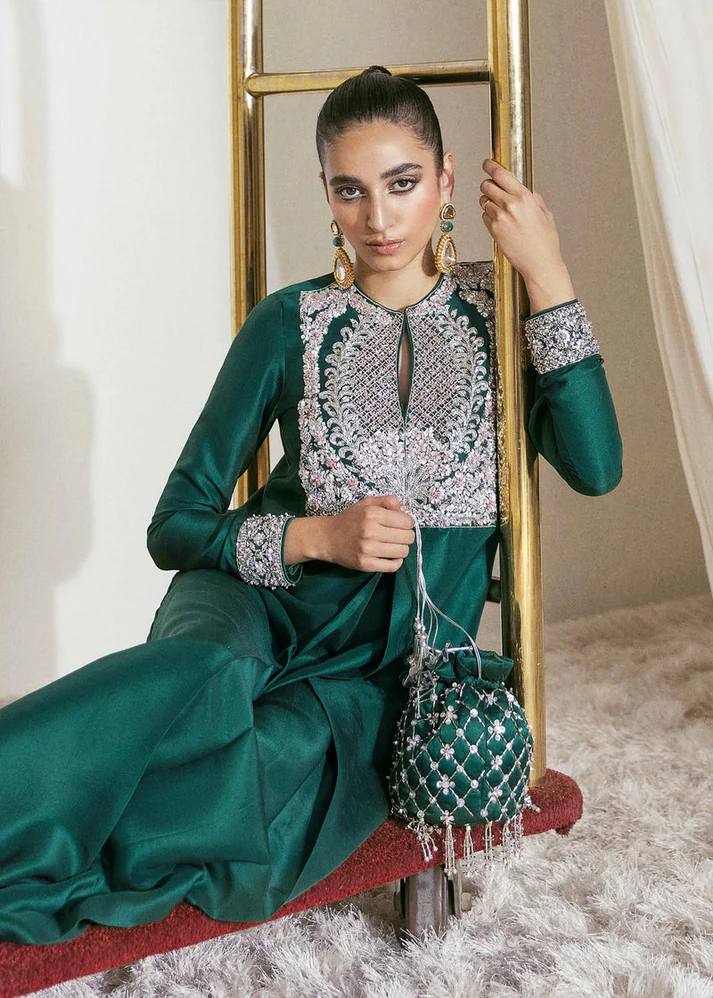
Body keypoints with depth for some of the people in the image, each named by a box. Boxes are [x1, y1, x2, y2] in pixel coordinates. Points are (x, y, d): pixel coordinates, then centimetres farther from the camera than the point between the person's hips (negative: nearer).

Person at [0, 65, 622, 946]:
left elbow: (594, 468, -11)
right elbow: (174, 527, 2)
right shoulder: (290, 325, 1)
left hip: (397, 662, 1)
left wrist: (548, 276, -13)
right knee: (207, 678, -38)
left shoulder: (496, 311, 5)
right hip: (266, 603, 0)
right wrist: (317, 536, -15)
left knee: (277, 763, -34)